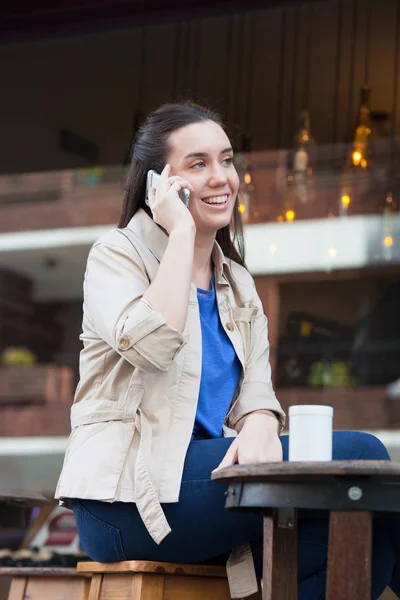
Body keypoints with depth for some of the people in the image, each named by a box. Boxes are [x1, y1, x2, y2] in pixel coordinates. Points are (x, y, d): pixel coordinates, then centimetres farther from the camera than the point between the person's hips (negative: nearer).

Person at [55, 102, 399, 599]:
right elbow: (151, 344, -19)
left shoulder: (237, 284, 23)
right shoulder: (117, 255, 3)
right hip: (128, 497, -6)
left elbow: (256, 390, 12)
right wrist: (181, 231, -10)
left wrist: (259, 426, -13)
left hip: (209, 478, 7)